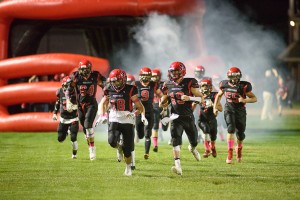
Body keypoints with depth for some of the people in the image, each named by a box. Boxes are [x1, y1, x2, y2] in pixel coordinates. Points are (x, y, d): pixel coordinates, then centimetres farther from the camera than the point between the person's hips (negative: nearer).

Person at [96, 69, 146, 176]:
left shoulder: (130, 90, -9)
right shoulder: (109, 90, 1)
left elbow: (140, 107, -5)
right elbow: (103, 103, 16)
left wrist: (135, 113, -24)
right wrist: (102, 115, 0)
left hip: (127, 121, -2)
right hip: (114, 120, 2)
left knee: (127, 149, -1)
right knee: (112, 141, -23)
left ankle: (128, 168, 24)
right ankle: (119, 148, 15)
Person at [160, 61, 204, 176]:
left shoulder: (189, 83, -8)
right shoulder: (168, 85, 5)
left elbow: (201, 98, -9)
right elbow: (164, 100, 20)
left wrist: (189, 98, -25)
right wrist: (163, 105, -3)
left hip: (188, 117, -1)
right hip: (176, 118, 1)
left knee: (194, 141, 13)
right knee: (176, 141, -17)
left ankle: (192, 148, 52)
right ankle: (178, 166, -24)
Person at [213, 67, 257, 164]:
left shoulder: (244, 86, -14)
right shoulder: (225, 85, -4)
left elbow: (254, 98, -11)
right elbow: (219, 95, 16)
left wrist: (245, 100, -28)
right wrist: (215, 107, 10)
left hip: (240, 111, 0)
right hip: (229, 110, 0)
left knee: (240, 134, 9)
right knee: (231, 129, -23)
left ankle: (239, 148, 43)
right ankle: (230, 154, -23)